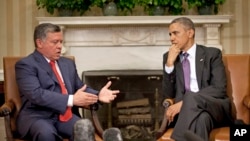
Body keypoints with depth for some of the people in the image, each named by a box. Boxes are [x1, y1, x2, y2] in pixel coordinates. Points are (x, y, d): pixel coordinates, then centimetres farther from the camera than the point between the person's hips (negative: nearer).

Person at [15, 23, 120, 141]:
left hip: (66, 116, 5)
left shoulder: (68, 63, 21)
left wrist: (98, 96, 1)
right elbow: (37, 95, -16)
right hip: (37, 117, -5)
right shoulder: (26, 65, -2)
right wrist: (72, 100, -21)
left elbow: (80, 89, 23)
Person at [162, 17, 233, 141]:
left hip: (215, 107, -1)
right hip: (188, 110, 1)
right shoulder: (169, 57, 14)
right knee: (201, 118, -38)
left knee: (191, 98, -36)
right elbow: (167, 95, 8)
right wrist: (169, 63, -6)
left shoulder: (212, 54, 5)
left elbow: (219, 89, -9)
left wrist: (184, 102, -20)